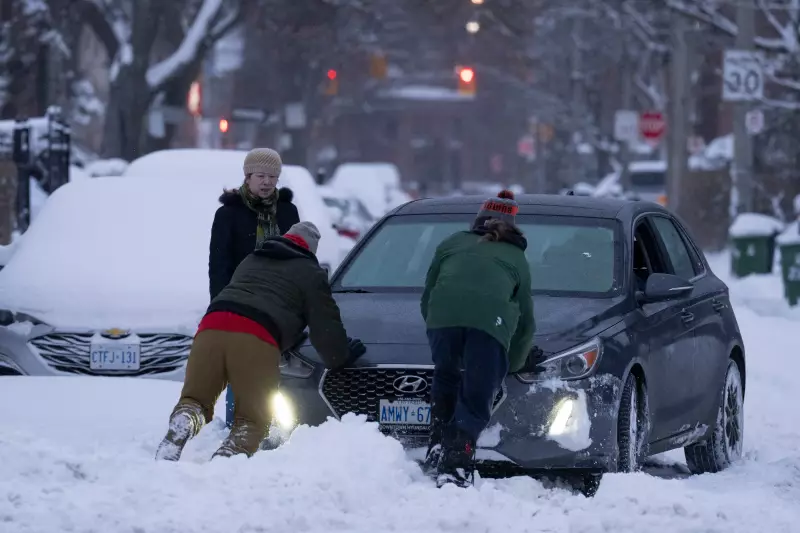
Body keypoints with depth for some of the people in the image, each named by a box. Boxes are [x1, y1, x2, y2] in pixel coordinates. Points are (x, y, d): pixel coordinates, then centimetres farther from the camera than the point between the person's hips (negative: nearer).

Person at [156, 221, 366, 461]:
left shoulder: (250, 261, 39)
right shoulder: (310, 273, 21)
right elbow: (325, 326, 16)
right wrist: (341, 358, 36)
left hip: (212, 327, 4)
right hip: (256, 340, -4)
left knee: (194, 399, 11)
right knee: (252, 419, 6)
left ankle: (183, 423, -26)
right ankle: (229, 456, -26)